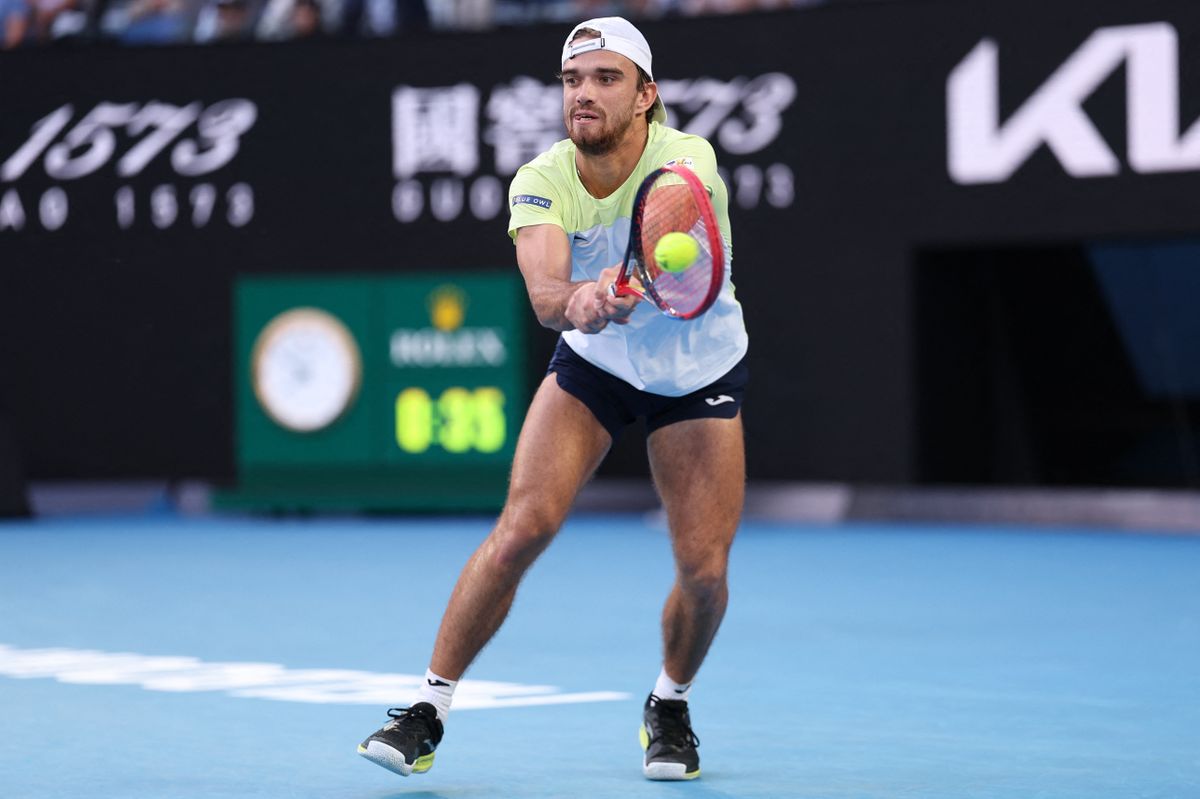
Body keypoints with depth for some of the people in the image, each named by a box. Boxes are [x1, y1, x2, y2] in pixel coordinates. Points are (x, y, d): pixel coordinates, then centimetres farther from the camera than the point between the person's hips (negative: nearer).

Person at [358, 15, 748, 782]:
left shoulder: (686, 161, -27)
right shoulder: (541, 181, -21)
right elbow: (545, 294, -38)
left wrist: (624, 285, -72)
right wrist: (580, 303, -61)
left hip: (700, 376, -1)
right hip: (592, 366, 1)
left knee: (704, 572, -8)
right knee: (521, 529, -16)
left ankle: (671, 704, 23)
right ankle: (429, 708, -4)